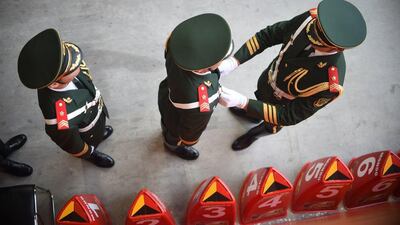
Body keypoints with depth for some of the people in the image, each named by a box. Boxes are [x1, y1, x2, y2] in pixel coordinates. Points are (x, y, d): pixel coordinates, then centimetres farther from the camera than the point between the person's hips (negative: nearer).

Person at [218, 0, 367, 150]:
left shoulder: (329, 83, -45)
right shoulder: (310, 19, -33)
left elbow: (288, 117, -34)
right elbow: (269, 35, -19)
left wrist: (243, 103, -42)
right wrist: (234, 61, -30)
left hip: (281, 107, -3)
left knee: (269, 126, 31)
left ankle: (255, 134, 65)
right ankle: (252, 115, 70)